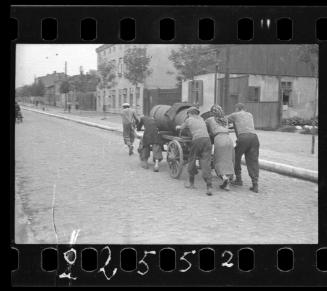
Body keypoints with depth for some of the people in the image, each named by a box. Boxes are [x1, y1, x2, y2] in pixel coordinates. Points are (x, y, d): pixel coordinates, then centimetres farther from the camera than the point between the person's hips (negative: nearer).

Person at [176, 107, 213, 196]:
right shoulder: (201, 118, 27)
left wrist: (178, 127, 59)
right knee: (206, 163, -3)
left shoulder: (188, 120, 16)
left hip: (197, 140, -3)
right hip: (207, 139, 3)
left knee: (192, 160, 18)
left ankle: (191, 182, 29)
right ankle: (209, 187, -18)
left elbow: (181, 128, 34)